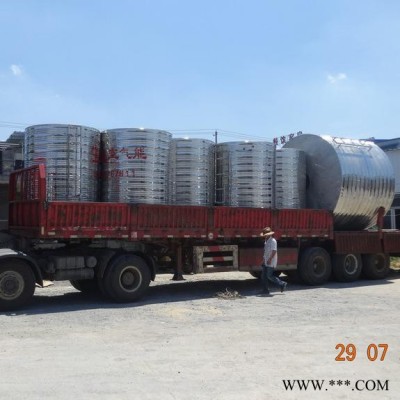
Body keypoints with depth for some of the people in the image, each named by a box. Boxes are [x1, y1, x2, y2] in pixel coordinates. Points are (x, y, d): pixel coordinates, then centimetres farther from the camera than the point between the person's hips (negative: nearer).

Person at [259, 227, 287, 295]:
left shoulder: (272, 241, -16)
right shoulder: (266, 241, 14)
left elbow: (274, 251, -22)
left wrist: (270, 259, -25)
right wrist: (264, 258, 22)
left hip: (271, 262, -10)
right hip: (266, 262, 10)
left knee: (269, 276, -7)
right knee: (263, 276, 6)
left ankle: (282, 284, 6)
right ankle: (265, 290, 11)